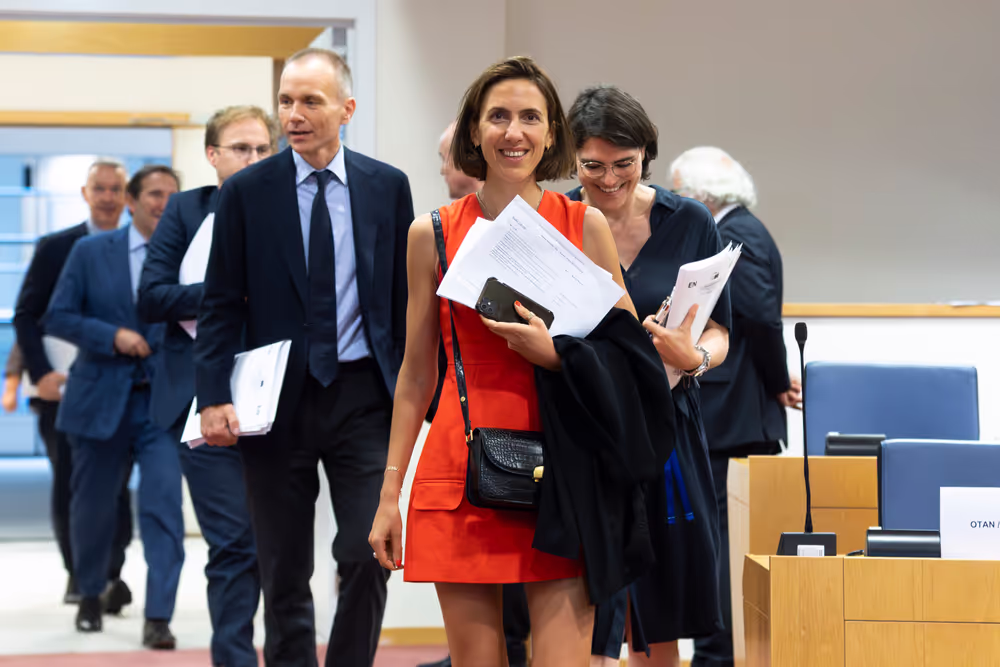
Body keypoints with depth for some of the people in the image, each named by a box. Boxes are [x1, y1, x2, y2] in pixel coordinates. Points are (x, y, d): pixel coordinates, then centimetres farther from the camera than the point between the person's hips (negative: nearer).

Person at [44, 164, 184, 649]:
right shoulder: (91, 253, 2)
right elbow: (57, 317, -2)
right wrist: (112, 336, -14)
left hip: (164, 403, -1)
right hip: (101, 399, 1)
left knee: (164, 504, -13)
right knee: (92, 505, 13)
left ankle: (158, 618, -11)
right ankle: (90, 595, 38)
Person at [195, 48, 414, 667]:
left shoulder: (388, 186, 4)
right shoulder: (247, 191, 1)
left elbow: (405, 296, 8)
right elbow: (221, 305, 1)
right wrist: (214, 397, -10)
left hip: (363, 394, 0)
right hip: (277, 401, 0)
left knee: (368, 556, -7)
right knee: (284, 571, 6)